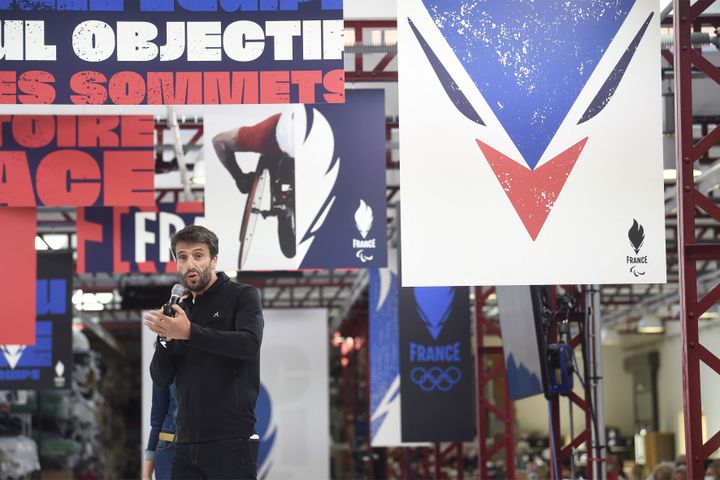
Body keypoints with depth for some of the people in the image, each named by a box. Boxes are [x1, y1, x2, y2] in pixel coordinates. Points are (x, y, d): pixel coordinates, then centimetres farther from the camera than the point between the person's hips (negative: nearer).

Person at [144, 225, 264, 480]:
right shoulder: (181, 310, 16)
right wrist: (165, 338, -7)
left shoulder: (243, 296, 0)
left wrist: (189, 333, -24)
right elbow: (161, 378, 11)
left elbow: (249, 344, -19)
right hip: (186, 444, 6)